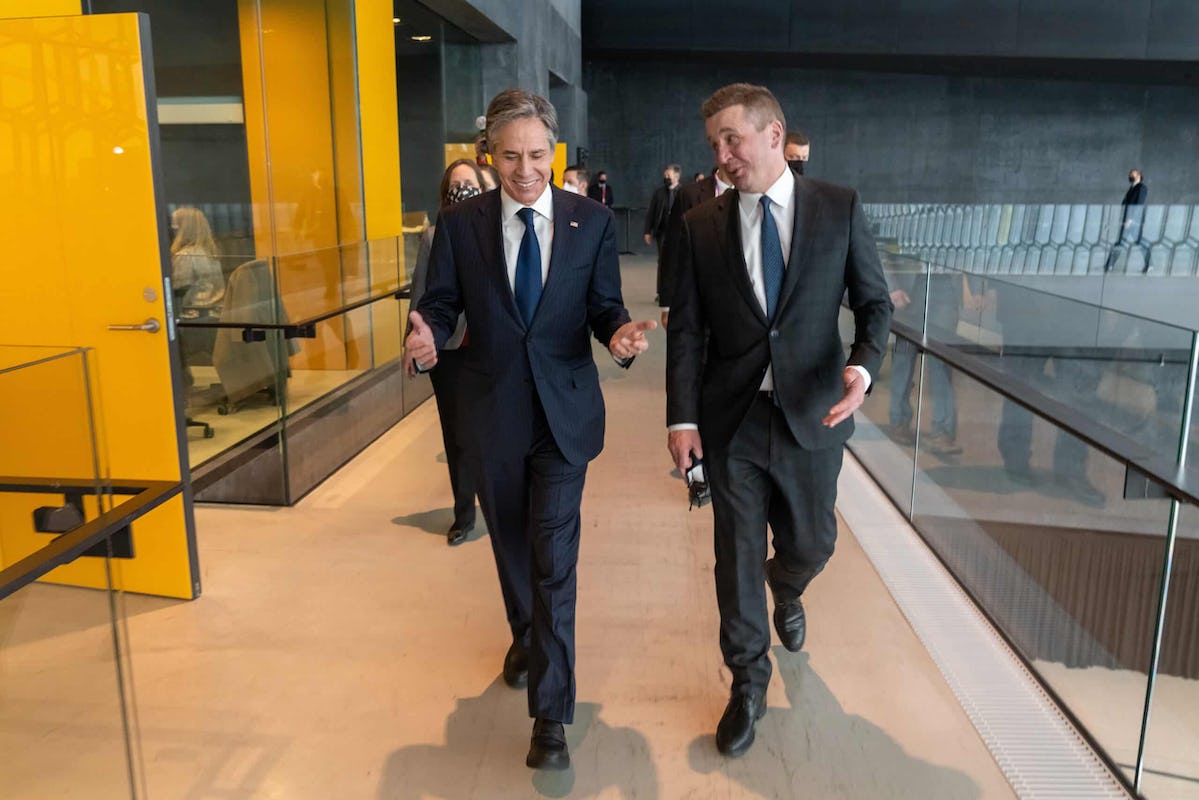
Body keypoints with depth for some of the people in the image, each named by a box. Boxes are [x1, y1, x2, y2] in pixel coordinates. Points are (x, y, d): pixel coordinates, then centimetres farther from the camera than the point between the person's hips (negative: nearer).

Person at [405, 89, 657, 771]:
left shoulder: (593, 222, -2)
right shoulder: (460, 223, -1)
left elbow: (604, 306, -1)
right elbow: (442, 302, -1)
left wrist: (620, 332, -24)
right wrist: (429, 335, -23)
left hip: (564, 412, -2)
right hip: (493, 412, 2)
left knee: (555, 558, -4)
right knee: (511, 544, 21)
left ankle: (551, 713, 7)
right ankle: (527, 636, 49)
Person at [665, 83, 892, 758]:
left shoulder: (841, 208, -2)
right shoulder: (702, 225, -1)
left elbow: (874, 302, 2)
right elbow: (687, 329, -1)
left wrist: (864, 367, -17)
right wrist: (683, 417, -8)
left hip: (813, 415, 1)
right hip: (730, 419, 0)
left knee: (812, 544, 15)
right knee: (738, 555, 7)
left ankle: (786, 590, 54)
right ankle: (749, 682, 29)